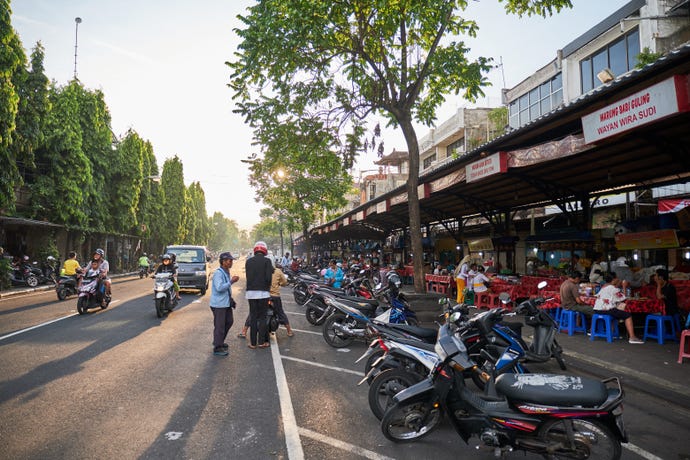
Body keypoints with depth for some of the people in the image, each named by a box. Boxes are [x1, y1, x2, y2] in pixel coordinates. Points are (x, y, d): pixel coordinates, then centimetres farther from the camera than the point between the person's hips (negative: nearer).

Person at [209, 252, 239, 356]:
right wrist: (231, 281, -24)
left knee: (229, 321, 18)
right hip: (219, 304, -10)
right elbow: (219, 287, -28)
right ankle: (217, 348, 6)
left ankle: (219, 341, 33)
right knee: (219, 326, -4)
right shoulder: (218, 273, -18)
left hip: (226, 303, 10)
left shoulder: (226, 272, 13)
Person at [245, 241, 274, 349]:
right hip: (263, 292, -3)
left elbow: (247, 276, 7)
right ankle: (262, 342, 6)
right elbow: (269, 277, -11)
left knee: (253, 317, 8)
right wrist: (268, 287, 6)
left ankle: (253, 342, 10)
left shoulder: (248, 261, 7)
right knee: (262, 317, 4)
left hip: (251, 292, 3)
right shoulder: (266, 261, -6)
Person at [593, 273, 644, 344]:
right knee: (628, 315, -7)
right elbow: (623, 298, -5)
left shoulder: (604, 286, 17)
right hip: (605, 310, -10)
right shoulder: (612, 288, -9)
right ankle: (632, 337, -12)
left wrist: (617, 286, 18)